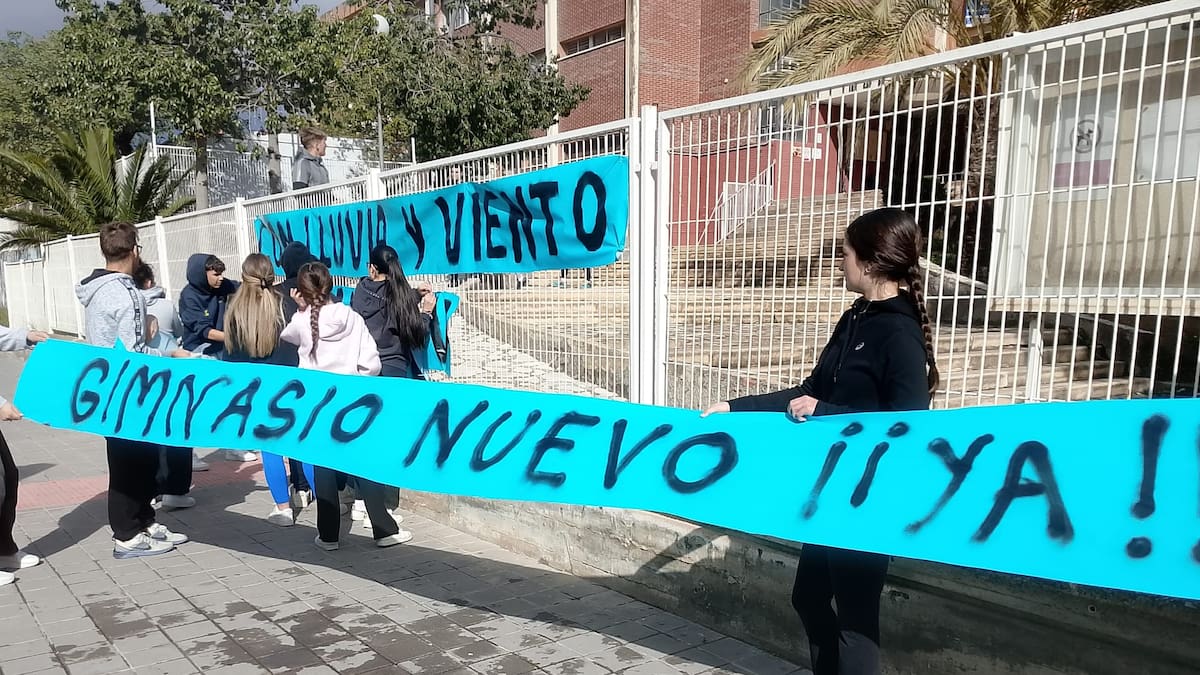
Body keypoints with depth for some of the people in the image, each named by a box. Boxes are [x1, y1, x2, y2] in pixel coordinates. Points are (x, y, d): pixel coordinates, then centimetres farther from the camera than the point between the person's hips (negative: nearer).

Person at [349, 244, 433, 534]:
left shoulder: (361, 290, 0)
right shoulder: (400, 295, -6)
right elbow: (416, 336, -4)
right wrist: (426, 312, 12)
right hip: (391, 374, -3)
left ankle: (362, 501, 25)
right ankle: (380, 510, 4)